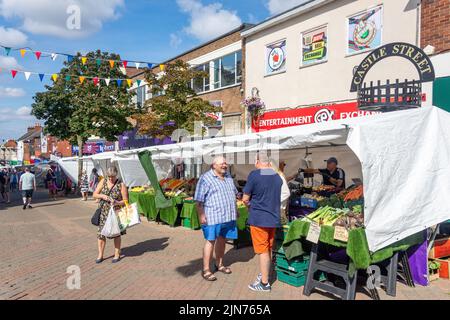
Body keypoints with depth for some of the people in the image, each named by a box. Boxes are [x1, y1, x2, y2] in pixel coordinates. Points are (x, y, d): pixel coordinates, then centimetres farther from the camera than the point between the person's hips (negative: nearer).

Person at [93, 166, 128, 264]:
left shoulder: (121, 185, -8)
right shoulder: (103, 182, 2)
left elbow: (125, 201, -7)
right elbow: (95, 194, 5)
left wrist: (117, 203, -26)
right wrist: (103, 196, -15)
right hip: (104, 212, 3)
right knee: (101, 233, 4)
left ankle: (117, 255, 23)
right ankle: (100, 255, 19)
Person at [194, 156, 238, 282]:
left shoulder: (228, 177, 13)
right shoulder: (206, 178, -9)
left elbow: (233, 194, 23)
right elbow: (199, 199, -11)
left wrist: (236, 210, 22)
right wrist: (201, 215, -17)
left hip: (228, 216, 7)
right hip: (213, 216, -6)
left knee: (222, 239, 15)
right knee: (210, 241, -3)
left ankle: (219, 264, 30)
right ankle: (206, 270, 6)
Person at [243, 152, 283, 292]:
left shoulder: (254, 175, -15)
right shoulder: (278, 177, 3)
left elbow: (245, 199, -11)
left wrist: (251, 205, 9)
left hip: (259, 219, -6)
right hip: (274, 218, 6)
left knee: (262, 250, 3)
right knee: (268, 249, 19)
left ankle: (264, 283, 13)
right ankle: (265, 274, 34)